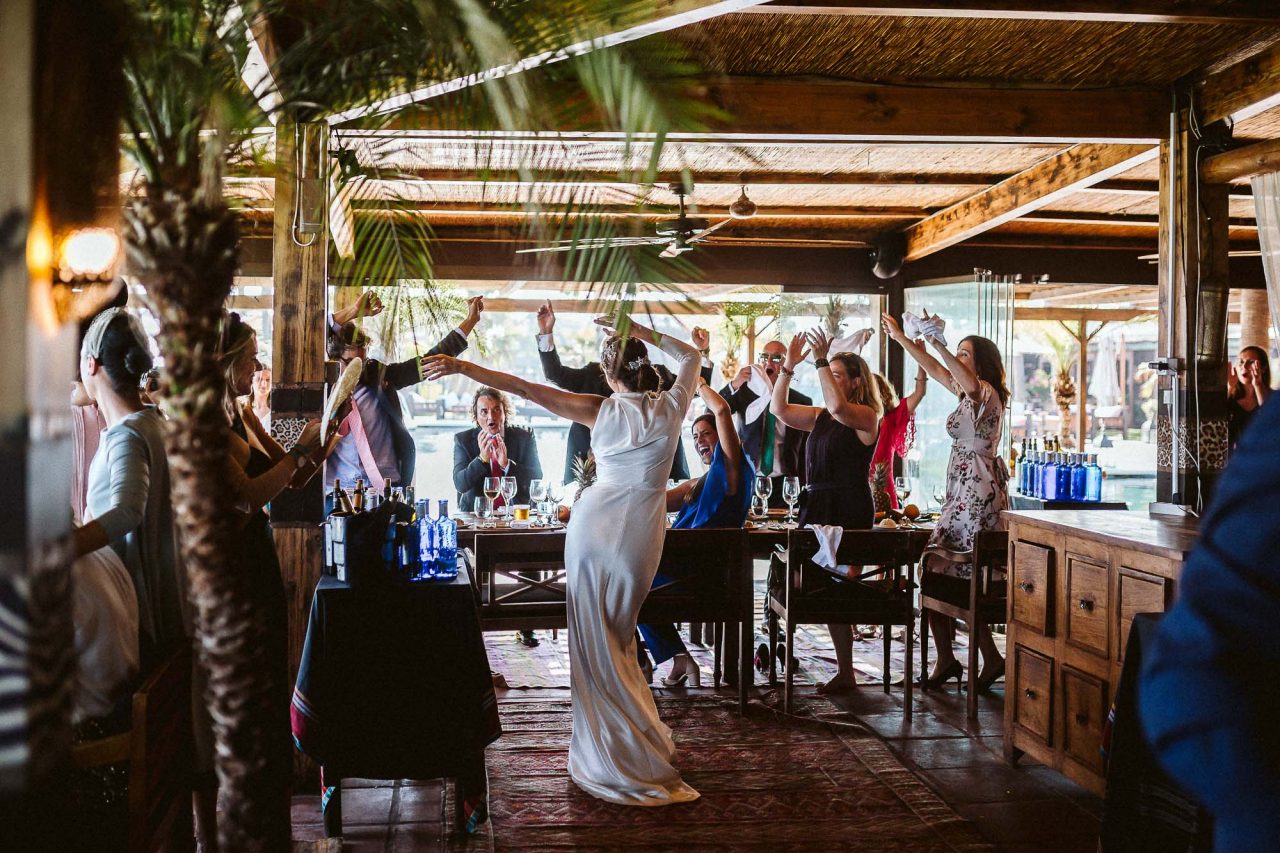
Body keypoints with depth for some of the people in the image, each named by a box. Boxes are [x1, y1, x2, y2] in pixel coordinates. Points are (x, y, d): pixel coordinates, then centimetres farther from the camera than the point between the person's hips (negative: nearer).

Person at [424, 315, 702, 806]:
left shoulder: (601, 411, -5)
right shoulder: (671, 406, -1)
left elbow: (523, 387, -8)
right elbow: (690, 356, 20)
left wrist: (460, 367, -6)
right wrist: (641, 333, 14)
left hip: (593, 522, -2)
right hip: (641, 535, 2)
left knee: (595, 646, 7)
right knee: (618, 641, 16)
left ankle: (611, 760, 13)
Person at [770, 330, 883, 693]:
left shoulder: (866, 416, -4)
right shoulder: (820, 416, 18)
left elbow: (838, 407, -24)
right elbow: (780, 409, 15)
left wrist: (821, 360, -20)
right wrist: (788, 367, 6)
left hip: (849, 512, -8)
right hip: (815, 506, 8)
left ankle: (845, 672, 2)